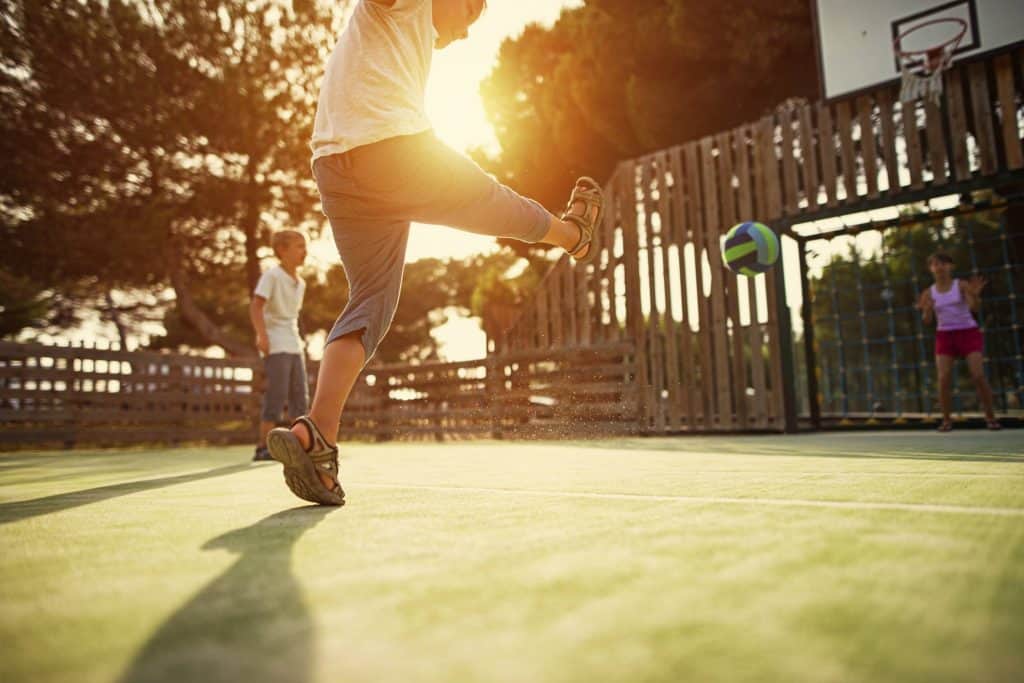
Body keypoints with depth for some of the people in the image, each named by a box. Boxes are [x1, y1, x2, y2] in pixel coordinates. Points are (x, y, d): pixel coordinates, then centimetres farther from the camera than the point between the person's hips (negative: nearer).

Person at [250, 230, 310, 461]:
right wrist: (261, 335, -25)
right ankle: (264, 447, -4)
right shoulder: (272, 275, -7)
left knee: (301, 395, 7)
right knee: (277, 395, -11)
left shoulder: (300, 283, 17)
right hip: (276, 346, -8)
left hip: (294, 346, 8)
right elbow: (256, 306, -15)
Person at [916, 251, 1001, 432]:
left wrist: (975, 294, -36)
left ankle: (990, 417, 3)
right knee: (944, 379, -9)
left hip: (968, 332, -2)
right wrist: (927, 310, -21)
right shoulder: (929, 293, 3)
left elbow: (974, 307, -16)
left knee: (979, 376, -12)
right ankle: (946, 420, 0)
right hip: (944, 336, 2)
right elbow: (928, 321, 0)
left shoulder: (962, 285, -3)